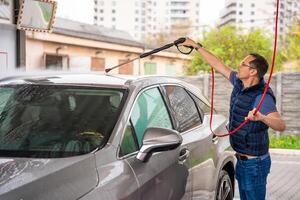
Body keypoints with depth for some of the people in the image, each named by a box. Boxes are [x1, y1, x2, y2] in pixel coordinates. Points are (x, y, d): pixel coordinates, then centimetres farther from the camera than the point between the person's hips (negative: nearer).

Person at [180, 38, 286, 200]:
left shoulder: (262, 97, -25)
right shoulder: (240, 83, 1)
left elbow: (281, 125, -37)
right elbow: (218, 65, 12)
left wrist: (262, 117, -58)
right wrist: (196, 46, 15)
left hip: (254, 163, -9)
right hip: (242, 160, 9)